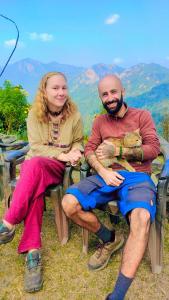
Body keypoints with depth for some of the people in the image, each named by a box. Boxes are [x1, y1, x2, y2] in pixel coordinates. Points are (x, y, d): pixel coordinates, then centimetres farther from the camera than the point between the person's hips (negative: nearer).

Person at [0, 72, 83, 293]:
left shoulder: (74, 115, 2)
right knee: (35, 181, -37)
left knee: (35, 165, -37)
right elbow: (35, 147, -4)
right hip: (35, 163, 1)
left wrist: (74, 152, -12)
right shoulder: (34, 114, 1)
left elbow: (78, 142, 12)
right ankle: (32, 251, -34)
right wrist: (61, 154, -18)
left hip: (59, 167, -1)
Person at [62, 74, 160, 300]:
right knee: (69, 204, -21)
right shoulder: (100, 121, 19)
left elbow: (153, 149, -1)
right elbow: (89, 150, 9)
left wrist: (117, 150, -10)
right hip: (107, 176, 4)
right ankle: (110, 239, 4)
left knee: (141, 218, -36)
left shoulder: (142, 116, 10)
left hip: (137, 177, -3)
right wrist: (102, 170, -12)